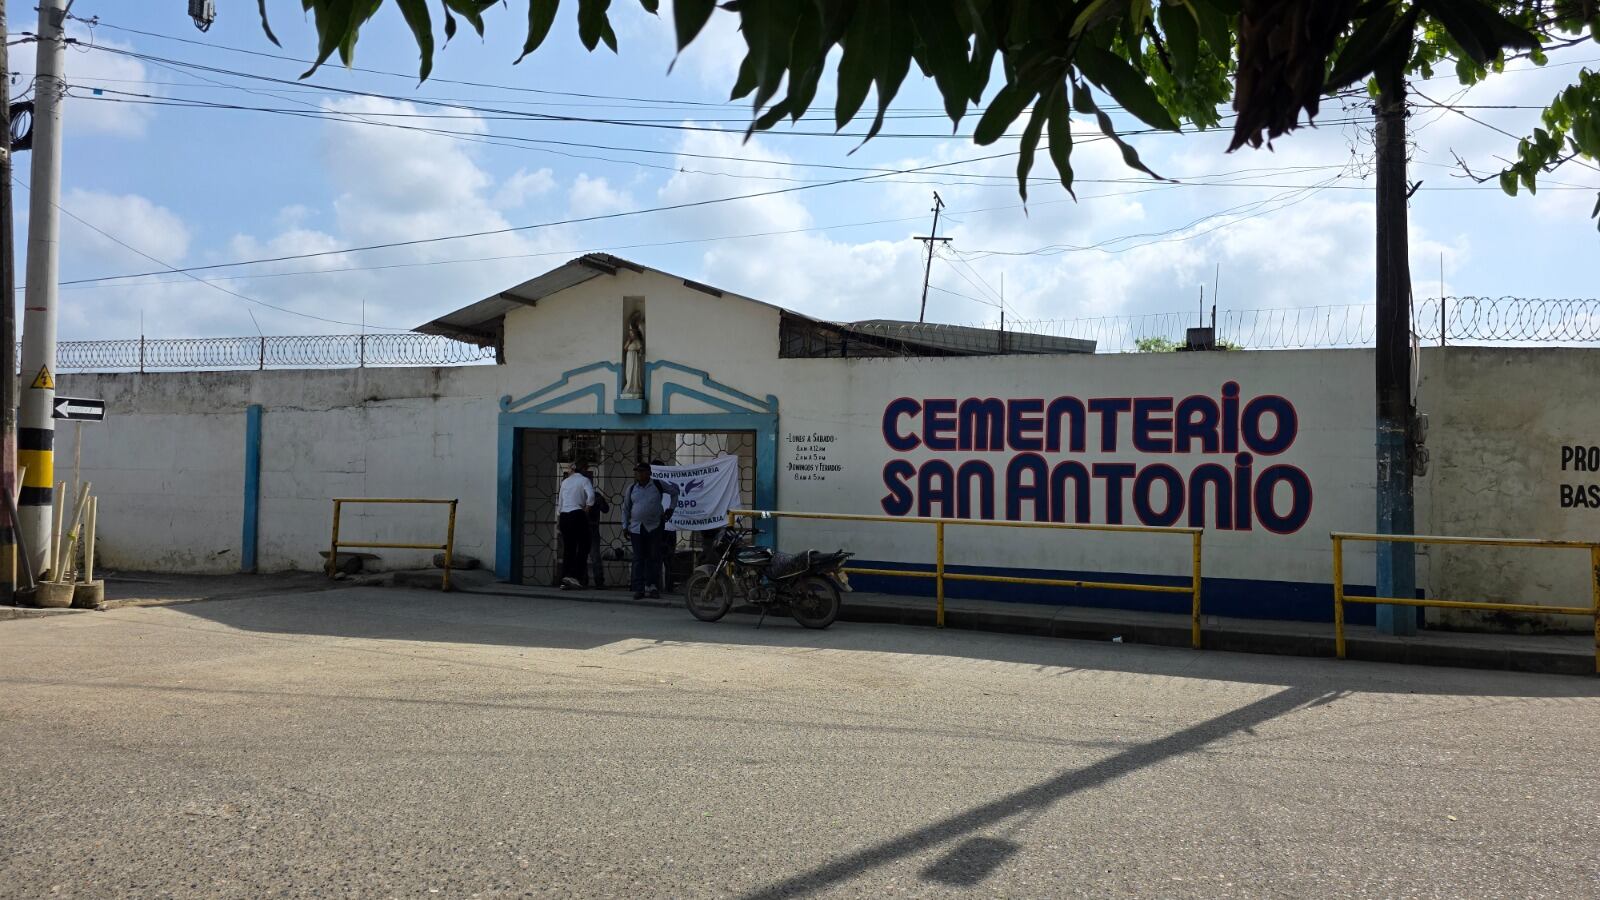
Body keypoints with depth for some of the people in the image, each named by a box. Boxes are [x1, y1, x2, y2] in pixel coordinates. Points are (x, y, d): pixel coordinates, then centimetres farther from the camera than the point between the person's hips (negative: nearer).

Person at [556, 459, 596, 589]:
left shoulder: (565, 481, 15)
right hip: (578, 515, -6)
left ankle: (564, 581, 7)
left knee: (568, 549, 9)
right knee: (583, 547, 0)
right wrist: (586, 509, -5)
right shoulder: (584, 480, -2)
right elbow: (591, 495, -20)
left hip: (564, 516, 6)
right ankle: (574, 576, -13)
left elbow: (560, 502, 18)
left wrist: (558, 520, 24)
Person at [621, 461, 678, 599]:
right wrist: (625, 526, 9)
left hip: (654, 527, -2)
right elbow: (626, 508, 13)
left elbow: (675, 491, 13)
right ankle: (639, 588, 3)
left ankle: (652, 586, 6)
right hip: (636, 529, 2)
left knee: (654, 557, -2)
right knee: (638, 559, 1)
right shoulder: (631, 488, 5)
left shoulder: (659, 485, -2)